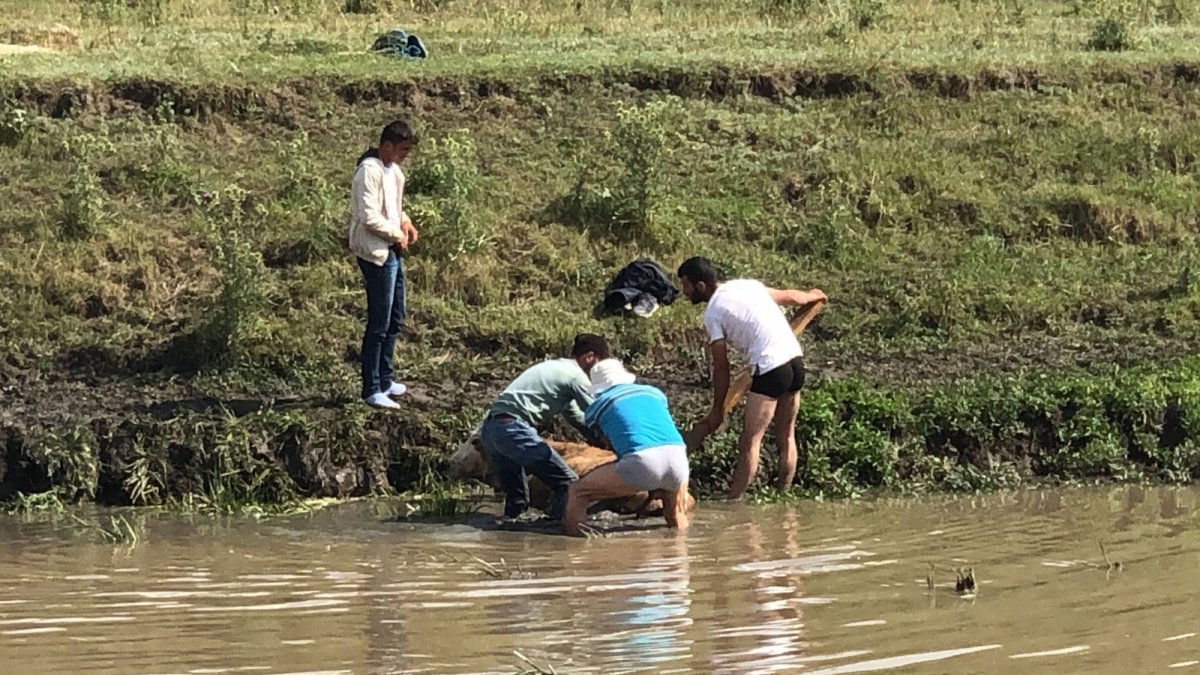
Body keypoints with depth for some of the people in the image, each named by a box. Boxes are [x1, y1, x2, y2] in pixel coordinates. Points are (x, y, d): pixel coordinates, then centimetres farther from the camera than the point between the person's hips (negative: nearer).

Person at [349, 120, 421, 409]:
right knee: (379, 324, -5)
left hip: (392, 251, 10)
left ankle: (384, 379, 30)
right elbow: (369, 218, -25)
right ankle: (372, 391, 0)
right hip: (376, 253, -10)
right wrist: (397, 235, -13)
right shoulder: (370, 171, -19)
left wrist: (405, 222, 6)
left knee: (395, 319, 18)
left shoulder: (392, 170, 11)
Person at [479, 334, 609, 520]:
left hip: (488, 428, 10)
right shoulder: (575, 376, 0)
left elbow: (577, 418, 33)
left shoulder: (554, 367, 29)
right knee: (568, 484, -8)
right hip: (512, 428, -10)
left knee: (516, 498, 16)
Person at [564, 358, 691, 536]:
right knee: (676, 517, 32)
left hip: (642, 462, -4)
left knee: (577, 494, 9)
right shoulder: (654, 392, 29)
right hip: (677, 458, 4)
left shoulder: (597, 407, 20)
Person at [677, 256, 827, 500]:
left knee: (750, 442, -6)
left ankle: (734, 500, -8)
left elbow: (721, 367, -3)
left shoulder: (713, 313, -4)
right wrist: (813, 296, 50)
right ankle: (784, 493, 22)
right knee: (786, 436, 18)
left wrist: (717, 411, 6)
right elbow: (791, 297, 26)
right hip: (796, 361, 8)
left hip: (770, 368, -8)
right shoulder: (748, 285, 15)